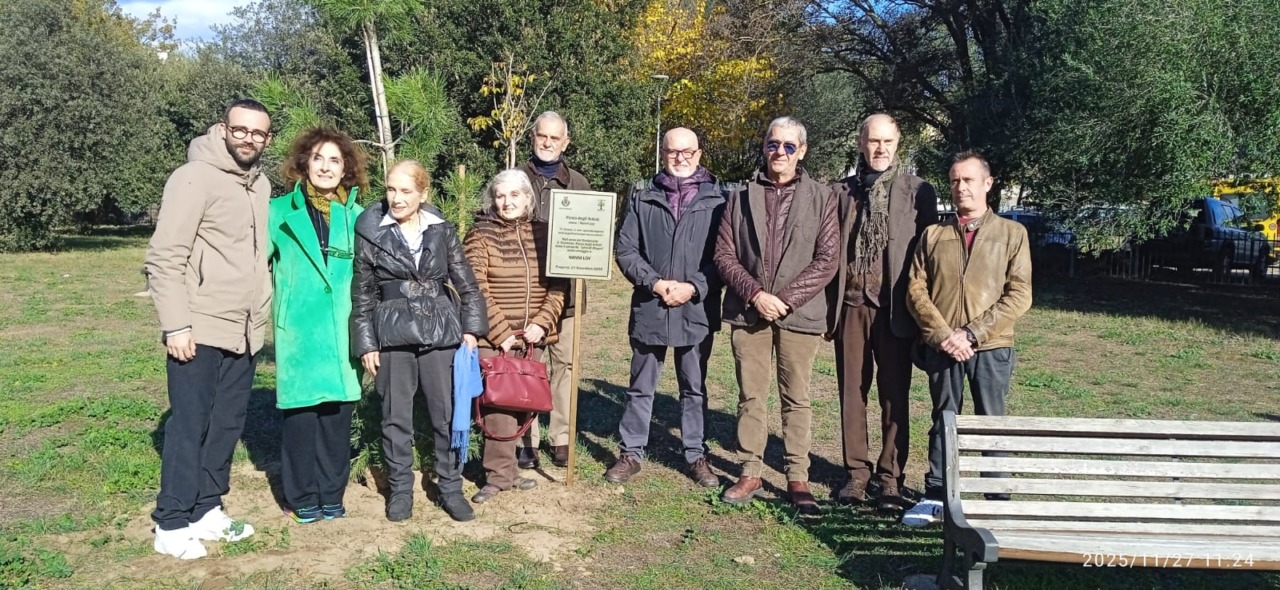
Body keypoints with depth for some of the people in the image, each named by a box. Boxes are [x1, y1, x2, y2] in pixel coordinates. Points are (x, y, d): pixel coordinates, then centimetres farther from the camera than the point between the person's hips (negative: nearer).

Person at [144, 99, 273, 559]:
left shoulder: (260, 185, 13)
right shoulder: (195, 177, -9)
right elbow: (164, 258, -13)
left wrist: (260, 314, 12)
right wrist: (176, 325, -17)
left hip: (244, 332, 7)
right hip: (200, 331, -6)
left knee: (227, 424, 11)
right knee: (190, 426, 0)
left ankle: (207, 510, 23)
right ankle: (172, 524, 11)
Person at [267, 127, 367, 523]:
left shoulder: (357, 216, 9)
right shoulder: (281, 211, 4)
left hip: (343, 330, 2)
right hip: (298, 328, -2)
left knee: (337, 412, 6)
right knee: (301, 409, 0)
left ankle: (331, 495, 19)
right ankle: (302, 498, 15)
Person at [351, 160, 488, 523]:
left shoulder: (442, 231, 3)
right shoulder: (371, 233, 0)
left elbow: (466, 284, 6)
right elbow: (362, 295, 3)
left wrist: (471, 328, -2)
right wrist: (366, 344, 0)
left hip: (441, 332, 1)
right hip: (393, 335, 0)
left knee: (449, 414, 4)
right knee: (396, 417, 8)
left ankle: (450, 488, 18)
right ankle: (400, 489, 22)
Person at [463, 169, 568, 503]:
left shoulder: (543, 233, 8)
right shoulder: (480, 235, -2)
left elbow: (558, 284, 6)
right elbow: (477, 290, -9)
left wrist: (542, 323, -8)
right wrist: (502, 332, -14)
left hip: (533, 337, 4)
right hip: (494, 338, -4)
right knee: (499, 404, -6)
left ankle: (503, 468, 20)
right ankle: (499, 475, 6)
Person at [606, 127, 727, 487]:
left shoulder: (717, 198, -1)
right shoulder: (642, 197, 3)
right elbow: (625, 249, 1)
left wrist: (694, 287, -14)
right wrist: (654, 283, -12)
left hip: (697, 309, -1)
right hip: (648, 307, 1)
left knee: (694, 388, 13)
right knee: (640, 387, 11)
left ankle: (696, 455, 24)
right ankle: (631, 453, 23)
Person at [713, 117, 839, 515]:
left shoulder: (821, 198, 3)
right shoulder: (741, 198, 9)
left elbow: (826, 260, -3)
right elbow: (724, 254, 4)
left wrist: (785, 299, -11)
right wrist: (756, 294, -10)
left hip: (799, 314, -2)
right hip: (748, 312, 2)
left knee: (796, 399, 5)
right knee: (750, 397, 8)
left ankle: (798, 480, 13)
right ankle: (750, 473, 17)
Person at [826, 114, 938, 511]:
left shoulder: (918, 192, 4)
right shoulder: (843, 192, 11)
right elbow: (831, 252, 9)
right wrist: (828, 307, 3)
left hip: (895, 310, -2)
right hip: (851, 306, 2)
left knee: (894, 396, 3)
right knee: (852, 393, 7)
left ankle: (890, 477, 12)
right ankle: (857, 473, 17)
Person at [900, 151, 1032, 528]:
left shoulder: (1012, 233, 3)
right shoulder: (933, 235, 9)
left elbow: (1019, 295, -4)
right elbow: (916, 289, 3)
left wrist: (971, 333, -12)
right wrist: (942, 334, -10)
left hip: (991, 347, -2)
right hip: (941, 347, 2)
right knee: (943, 420, 9)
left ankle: (998, 501, 16)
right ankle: (935, 497, 16)